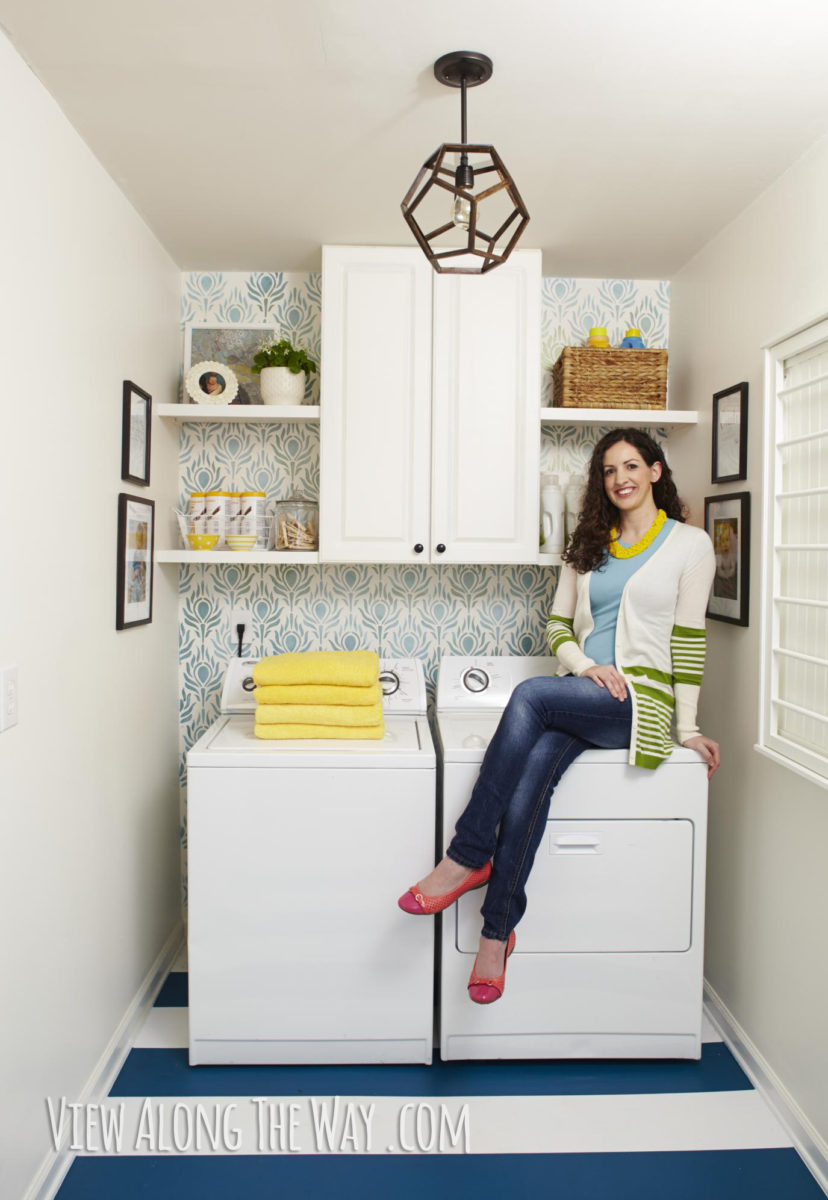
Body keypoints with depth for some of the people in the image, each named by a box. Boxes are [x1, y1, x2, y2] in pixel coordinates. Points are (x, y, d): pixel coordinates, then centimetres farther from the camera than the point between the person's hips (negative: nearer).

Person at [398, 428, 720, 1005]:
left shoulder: (690, 543, 5)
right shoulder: (587, 545, 18)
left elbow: (689, 639, 0)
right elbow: (557, 625, 15)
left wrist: (687, 728, -3)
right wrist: (585, 667, -5)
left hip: (641, 699, -4)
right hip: (579, 697, 4)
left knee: (530, 694, -32)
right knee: (529, 775, -27)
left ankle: (468, 857, -25)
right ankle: (499, 930, -19)